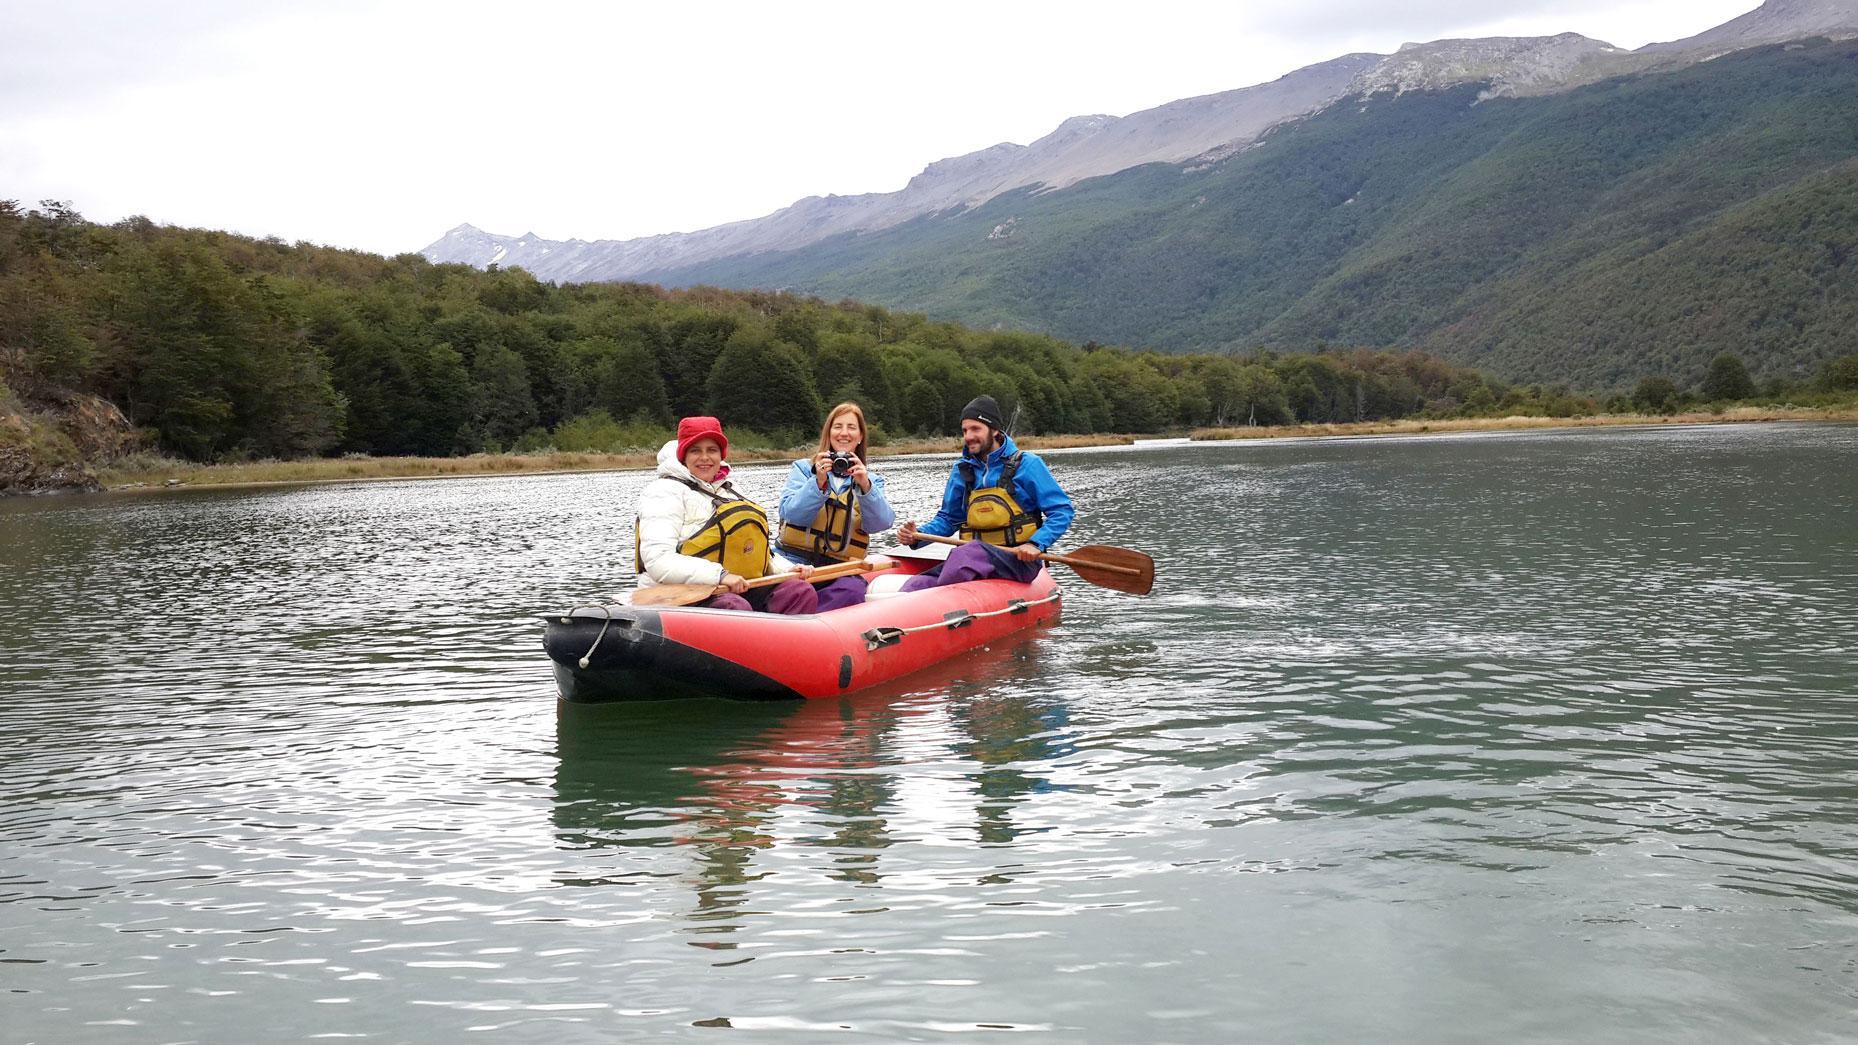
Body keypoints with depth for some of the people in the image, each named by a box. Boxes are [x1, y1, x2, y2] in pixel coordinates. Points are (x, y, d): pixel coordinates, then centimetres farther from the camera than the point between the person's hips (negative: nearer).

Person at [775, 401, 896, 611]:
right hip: (793, 562, -1)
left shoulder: (871, 480, 18)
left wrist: (865, 487, -16)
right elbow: (791, 513, -3)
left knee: (852, 592, -34)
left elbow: (882, 523, -1)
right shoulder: (803, 468, 13)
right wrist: (818, 483, -16)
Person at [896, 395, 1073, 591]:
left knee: (968, 553, -38)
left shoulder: (1026, 464, 2)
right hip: (977, 561, 5)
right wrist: (918, 535, 3)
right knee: (916, 586, -24)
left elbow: (1062, 511, 0)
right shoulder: (962, 470, 17)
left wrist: (1035, 544, -16)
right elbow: (948, 518, 24)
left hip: (1019, 561, -5)